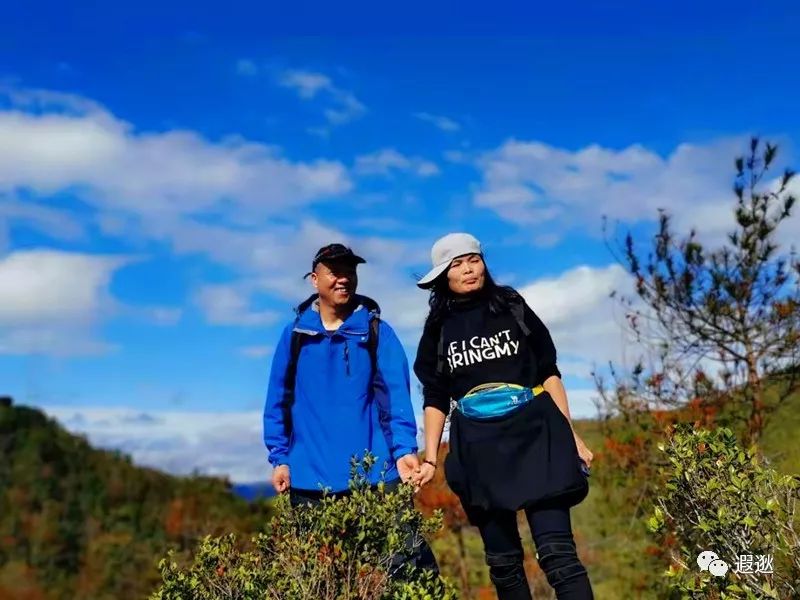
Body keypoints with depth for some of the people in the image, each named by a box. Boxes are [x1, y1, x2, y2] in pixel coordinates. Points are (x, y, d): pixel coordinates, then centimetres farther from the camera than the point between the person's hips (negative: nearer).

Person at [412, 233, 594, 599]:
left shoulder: (512, 307, 6)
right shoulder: (438, 328, 9)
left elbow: (549, 374, 7)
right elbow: (435, 399, 11)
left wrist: (571, 435, 0)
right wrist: (430, 458, 3)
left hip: (535, 435, -2)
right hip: (479, 448, 2)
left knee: (557, 553, -12)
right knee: (503, 561, 6)